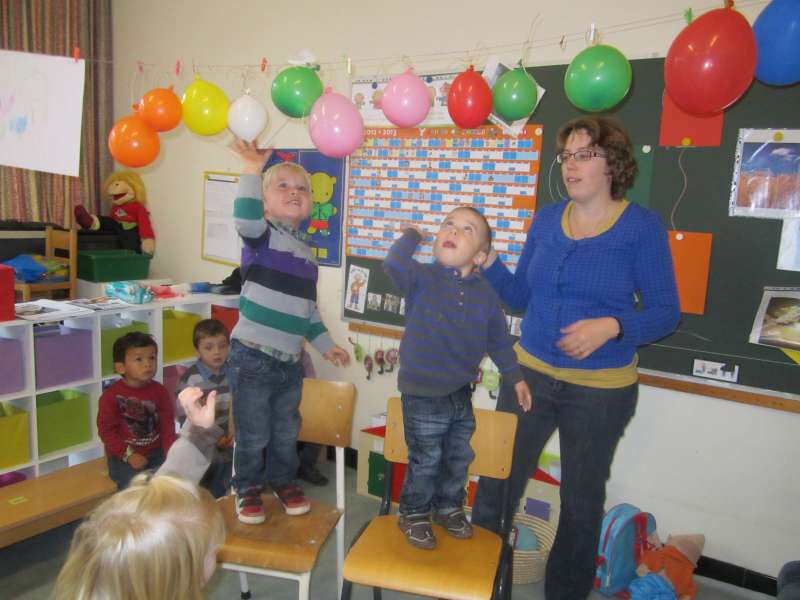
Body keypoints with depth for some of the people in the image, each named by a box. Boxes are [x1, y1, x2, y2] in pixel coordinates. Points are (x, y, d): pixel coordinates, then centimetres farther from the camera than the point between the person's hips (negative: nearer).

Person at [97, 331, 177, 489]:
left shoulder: (160, 391, -1)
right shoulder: (111, 396, -10)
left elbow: (167, 426, -1)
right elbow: (106, 430, -10)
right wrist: (128, 455, -18)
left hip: (156, 453, 3)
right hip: (123, 457, -3)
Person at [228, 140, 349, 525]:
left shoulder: (307, 254, 13)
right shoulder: (260, 235, -7)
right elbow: (245, 217, -34)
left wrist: (325, 344, 20)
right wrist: (253, 169, -33)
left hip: (290, 361, 6)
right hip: (253, 356, -6)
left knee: (286, 431, 18)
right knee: (252, 433, 6)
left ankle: (284, 481, 39)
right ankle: (247, 489, 28)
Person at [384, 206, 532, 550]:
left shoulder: (484, 294, -2)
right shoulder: (422, 278, -14)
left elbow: (498, 339, 10)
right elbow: (393, 264, -36)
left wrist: (514, 377, 13)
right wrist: (413, 235, -19)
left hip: (461, 393, 5)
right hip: (423, 396, -5)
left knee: (459, 458, 21)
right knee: (425, 461, 9)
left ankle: (449, 508, 45)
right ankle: (414, 515, 33)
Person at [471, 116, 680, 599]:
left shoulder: (642, 226, -9)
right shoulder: (547, 219, 3)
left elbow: (665, 312, -9)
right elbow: (523, 296, 7)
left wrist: (611, 326, -26)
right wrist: (487, 262, -8)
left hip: (601, 389, -3)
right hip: (530, 373, 4)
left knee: (582, 499, 14)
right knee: (497, 482, 9)